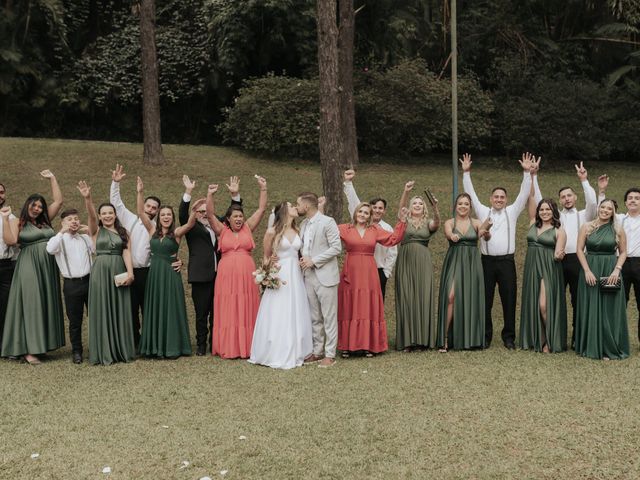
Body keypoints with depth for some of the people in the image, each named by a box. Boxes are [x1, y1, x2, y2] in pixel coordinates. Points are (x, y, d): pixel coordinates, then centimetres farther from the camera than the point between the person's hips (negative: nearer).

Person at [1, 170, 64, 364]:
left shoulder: (45, 221, 13)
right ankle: (28, 349, -7)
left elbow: (58, 201, 13)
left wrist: (52, 178, 12)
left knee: (46, 304, 5)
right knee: (31, 305, -8)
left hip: (48, 269, 5)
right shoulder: (17, 224, 2)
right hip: (29, 268, -5)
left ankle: (41, 344, 11)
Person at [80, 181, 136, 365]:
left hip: (119, 271, 2)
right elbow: (91, 215, -13)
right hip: (100, 271, -2)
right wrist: (87, 198, -32)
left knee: (120, 310, 3)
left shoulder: (123, 233, 12)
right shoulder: (96, 231, 6)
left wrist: (130, 273, -16)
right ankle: (103, 352, 2)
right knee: (102, 310, -2)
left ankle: (121, 350, 10)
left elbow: (126, 253, -1)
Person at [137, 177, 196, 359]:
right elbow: (141, 213, 0)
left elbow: (190, 224, -18)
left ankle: (172, 347, 7)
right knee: (154, 309, 7)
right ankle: (155, 346, 15)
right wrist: (140, 193, -11)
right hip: (154, 273, 4)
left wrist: (194, 210, -36)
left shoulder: (176, 233, -1)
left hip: (170, 274, -4)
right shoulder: (153, 230, 7)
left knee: (171, 309, 1)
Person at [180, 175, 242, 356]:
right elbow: (182, 214, -13)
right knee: (201, 313, 4)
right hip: (201, 277, -3)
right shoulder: (192, 227, 3)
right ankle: (201, 345, 14)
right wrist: (188, 193, -23)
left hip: (219, 275, 3)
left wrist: (235, 195, 0)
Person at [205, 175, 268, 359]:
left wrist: (263, 189, -3)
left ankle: (246, 347, 8)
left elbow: (261, 209, 5)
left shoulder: (248, 228, 9)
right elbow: (210, 214, -4)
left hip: (246, 275, 1)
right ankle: (228, 348, 5)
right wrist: (210, 196, -16)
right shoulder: (222, 230, 7)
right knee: (227, 311, 1)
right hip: (227, 275, -1)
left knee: (246, 311, 3)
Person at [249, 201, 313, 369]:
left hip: (296, 278, 5)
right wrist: (268, 262, -16)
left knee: (295, 316, 7)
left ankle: (294, 354, 15)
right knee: (278, 316, -3)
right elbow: (265, 257, 3)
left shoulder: (298, 231, 11)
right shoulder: (272, 231, -3)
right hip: (279, 276, -5)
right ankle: (277, 355, 5)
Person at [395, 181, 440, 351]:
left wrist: (435, 207, -30)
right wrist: (406, 192, -26)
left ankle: (423, 338, 3)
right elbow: (401, 208, -9)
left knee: (423, 298, -2)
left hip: (423, 262, 1)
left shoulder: (428, 223, 12)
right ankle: (407, 340, -3)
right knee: (406, 298, -4)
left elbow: (437, 224, -11)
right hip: (405, 261, -1)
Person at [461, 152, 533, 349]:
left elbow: (524, 193, 4)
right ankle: (485, 336, 12)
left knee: (509, 300, 1)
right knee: (485, 300, 4)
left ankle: (509, 337, 9)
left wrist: (526, 172, -3)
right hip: (487, 261, 0)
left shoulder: (512, 212, 10)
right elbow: (471, 193, 8)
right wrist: (466, 172, 3)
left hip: (506, 261, 0)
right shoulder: (483, 212, 10)